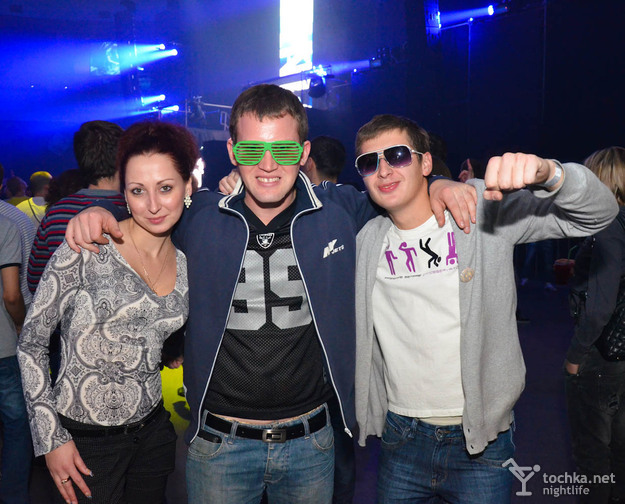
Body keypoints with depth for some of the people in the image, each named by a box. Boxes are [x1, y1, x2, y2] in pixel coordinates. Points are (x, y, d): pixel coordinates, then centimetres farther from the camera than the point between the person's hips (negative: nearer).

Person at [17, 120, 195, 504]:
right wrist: (51, 438, -11)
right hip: (86, 440, -4)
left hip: (153, 430, 5)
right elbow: (32, 342, -9)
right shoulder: (87, 250, -14)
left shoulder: (186, 265, 1)